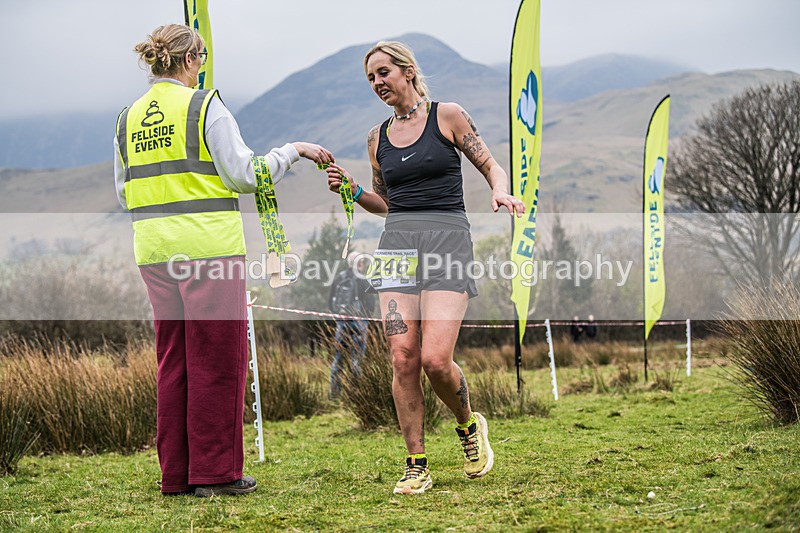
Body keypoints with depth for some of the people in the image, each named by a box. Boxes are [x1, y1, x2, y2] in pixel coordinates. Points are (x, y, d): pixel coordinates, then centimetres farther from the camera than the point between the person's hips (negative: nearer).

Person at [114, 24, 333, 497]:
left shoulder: (128, 119, 10)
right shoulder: (205, 107, -7)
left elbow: (125, 193, 15)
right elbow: (244, 174, -10)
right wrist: (293, 151, 2)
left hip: (155, 249, 6)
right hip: (208, 247, -6)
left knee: (173, 359, 12)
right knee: (216, 360, 1)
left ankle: (177, 473, 15)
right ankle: (214, 471, 4)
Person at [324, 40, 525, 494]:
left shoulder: (448, 116, 4)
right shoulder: (378, 138, 16)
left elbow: (490, 165, 5)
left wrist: (500, 191, -16)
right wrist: (353, 191, 7)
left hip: (447, 238, -4)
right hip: (397, 244, 4)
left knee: (436, 359, -15)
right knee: (404, 359, -7)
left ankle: (469, 424, 16)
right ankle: (417, 465, 4)